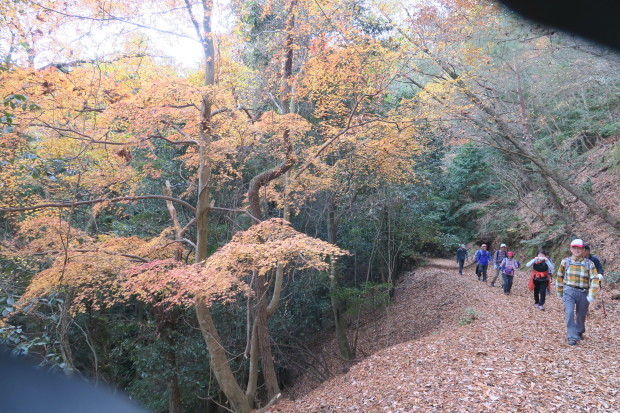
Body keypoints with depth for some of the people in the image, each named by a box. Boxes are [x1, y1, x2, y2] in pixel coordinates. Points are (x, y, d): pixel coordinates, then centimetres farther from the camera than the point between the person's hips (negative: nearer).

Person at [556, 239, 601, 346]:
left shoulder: (589, 263, -2)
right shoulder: (565, 261, 1)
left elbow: (595, 279, -7)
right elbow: (559, 277, 11)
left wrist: (592, 295, -16)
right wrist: (559, 292, 14)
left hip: (583, 293, 1)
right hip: (569, 291, -1)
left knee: (581, 315, 15)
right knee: (570, 313, -14)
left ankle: (579, 332, 40)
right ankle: (572, 337, -9)